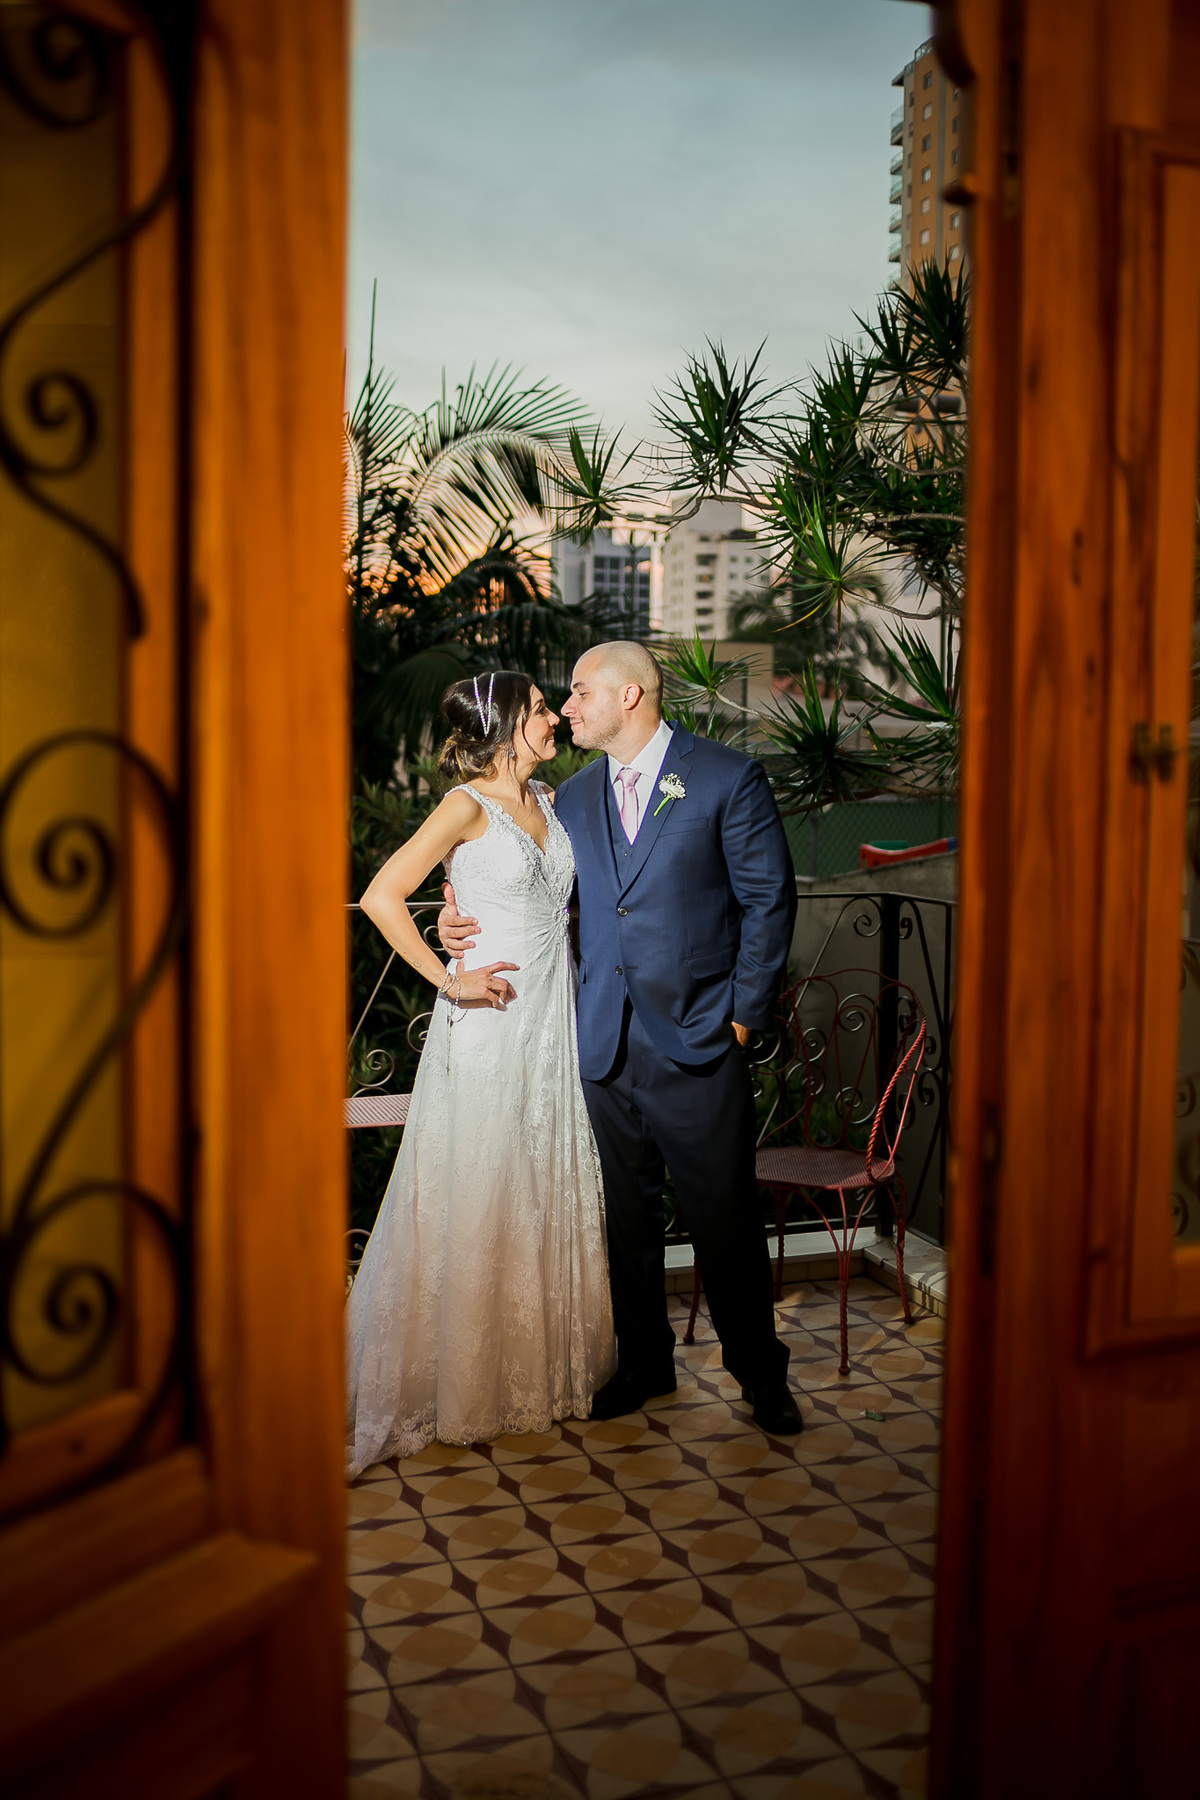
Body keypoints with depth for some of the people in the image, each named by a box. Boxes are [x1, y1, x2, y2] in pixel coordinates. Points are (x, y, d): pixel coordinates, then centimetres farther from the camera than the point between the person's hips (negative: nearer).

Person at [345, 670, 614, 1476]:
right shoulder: (468, 805, -9)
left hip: (555, 1018, 7)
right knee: (477, 1201, 0)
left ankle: (545, 1367, 26)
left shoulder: (549, 802, 12)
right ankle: (466, 1382, 13)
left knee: (552, 1192, 12)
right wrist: (448, 979, -14)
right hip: (491, 1023, -7)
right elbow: (382, 896, -16)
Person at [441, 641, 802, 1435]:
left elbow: (770, 899, -4)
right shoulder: (575, 795, 12)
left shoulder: (728, 777, -4)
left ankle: (760, 1371, 22)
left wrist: (745, 1013, -6)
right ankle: (645, 1362, 31)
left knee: (726, 1219, 4)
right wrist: (461, 915, -4)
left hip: (698, 1041, -4)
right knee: (628, 1215, 14)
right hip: (605, 1043, 5)